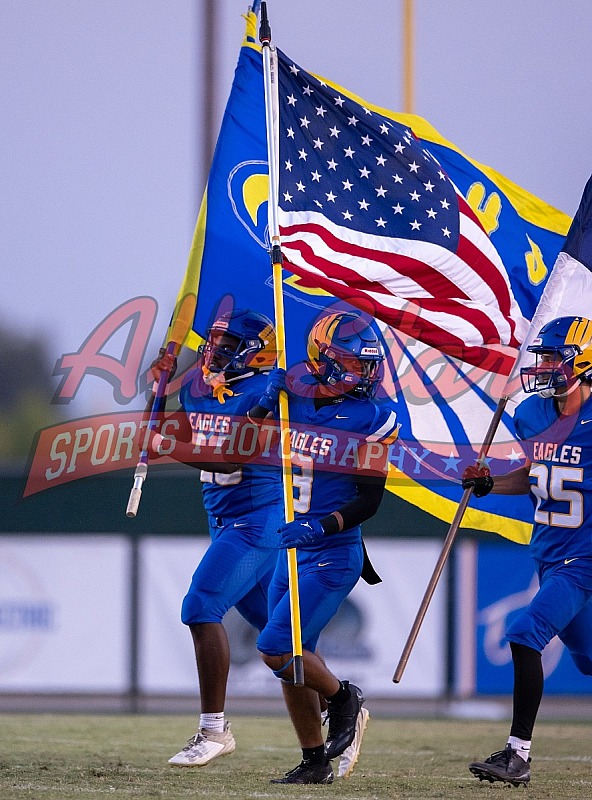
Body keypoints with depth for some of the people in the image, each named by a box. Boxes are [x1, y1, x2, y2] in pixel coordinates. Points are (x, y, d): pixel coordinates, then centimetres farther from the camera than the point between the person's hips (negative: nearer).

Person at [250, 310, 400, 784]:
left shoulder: (370, 419, -11)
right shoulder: (293, 396, 2)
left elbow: (369, 500, -12)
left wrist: (321, 527, -26)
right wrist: (266, 404, -5)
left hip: (333, 555, -6)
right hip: (291, 552, 6)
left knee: (278, 648, -15)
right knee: (290, 659, 9)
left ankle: (343, 700, 10)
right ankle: (315, 762, 21)